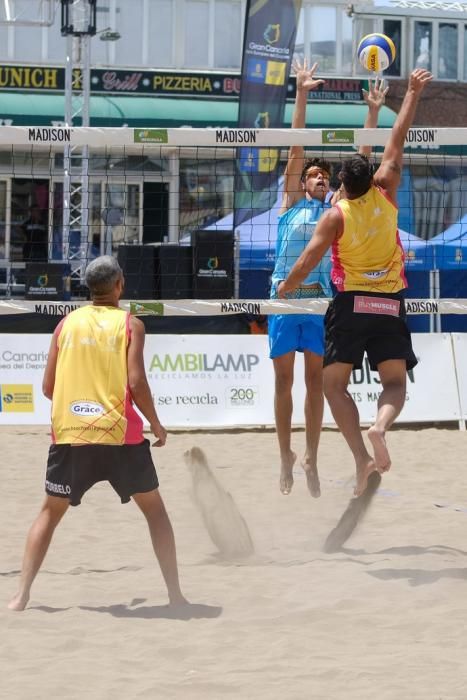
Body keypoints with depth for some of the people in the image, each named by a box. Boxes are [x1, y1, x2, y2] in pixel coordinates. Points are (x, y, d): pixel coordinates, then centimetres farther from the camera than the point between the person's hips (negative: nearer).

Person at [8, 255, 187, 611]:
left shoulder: (67, 323, 9)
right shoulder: (130, 324, 0)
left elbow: (49, 386, 8)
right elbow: (137, 382, -10)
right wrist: (156, 425, 5)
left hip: (69, 435, 2)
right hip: (120, 435, -2)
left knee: (51, 512, 17)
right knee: (154, 508, 15)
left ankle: (22, 595, 6)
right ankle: (175, 594, 10)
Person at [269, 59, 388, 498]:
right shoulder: (292, 205, 8)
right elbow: (296, 149, 1)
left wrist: (373, 111, 1)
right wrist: (302, 95, -5)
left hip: (320, 300, 2)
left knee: (316, 381, 3)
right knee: (284, 379, 1)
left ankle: (311, 458, 8)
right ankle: (286, 457, 9)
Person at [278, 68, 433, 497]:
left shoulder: (335, 216, -6)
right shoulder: (385, 195, 0)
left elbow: (308, 261, -9)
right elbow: (397, 142, 7)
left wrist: (284, 290, 8)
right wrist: (413, 93, 14)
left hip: (351, 303, -2)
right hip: (390, 304, 2)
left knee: (334, 383, 5)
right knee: (394, 382, 6)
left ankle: (362, 457, -14)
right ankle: (380, 427, -29)